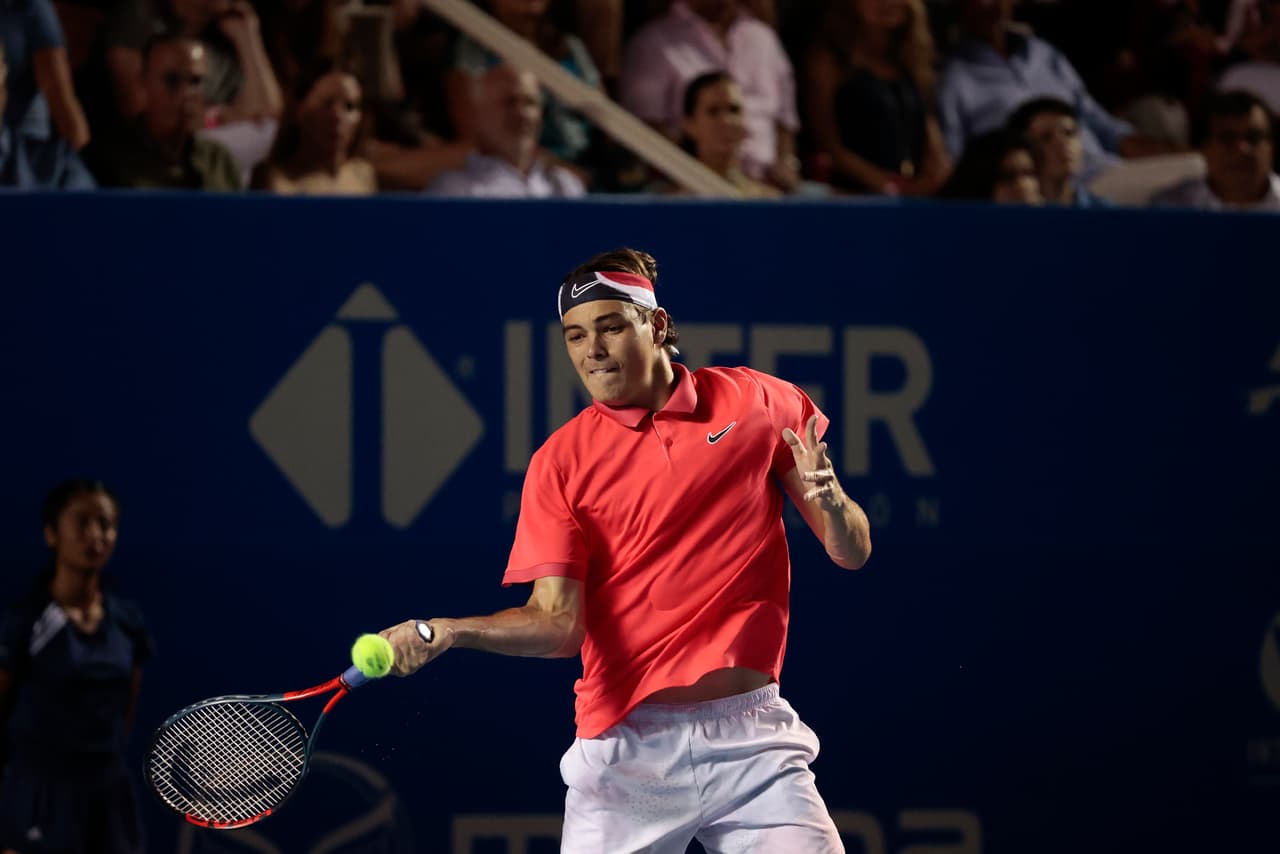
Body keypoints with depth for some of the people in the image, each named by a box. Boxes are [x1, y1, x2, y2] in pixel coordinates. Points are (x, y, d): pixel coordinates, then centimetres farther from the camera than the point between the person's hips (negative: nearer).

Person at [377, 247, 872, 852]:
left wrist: (830, 503, -15)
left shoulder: (761, 403, 6)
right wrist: (442, 633, -20)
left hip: (750, 739, 0)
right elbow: (559, 624, -4)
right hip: (626, 749, 0)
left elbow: (852, 553, 8)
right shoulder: (560, 461, 3)